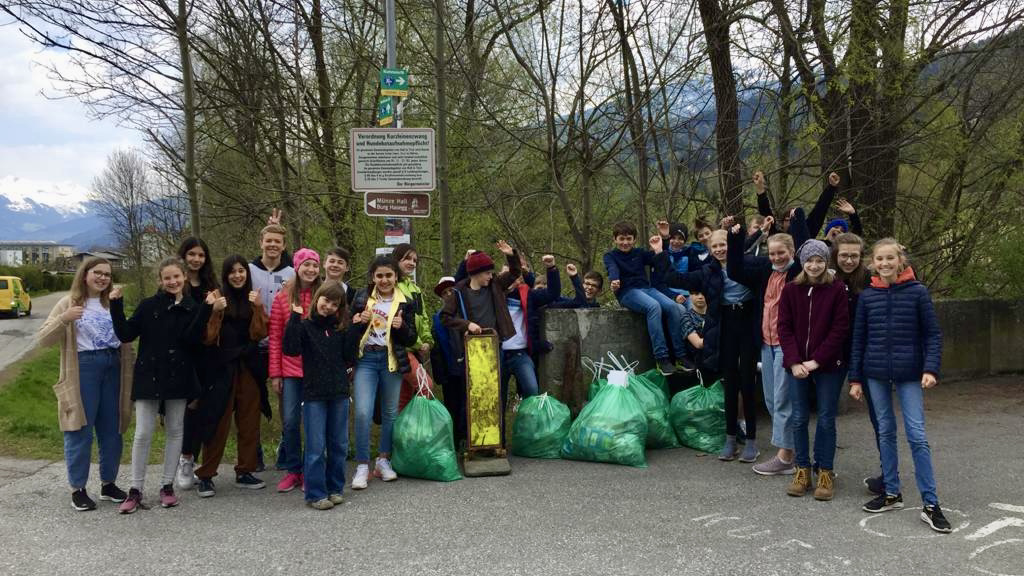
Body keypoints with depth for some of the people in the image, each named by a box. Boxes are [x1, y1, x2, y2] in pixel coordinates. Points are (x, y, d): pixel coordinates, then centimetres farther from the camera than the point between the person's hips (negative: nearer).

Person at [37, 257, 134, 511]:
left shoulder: (111, 304, 12)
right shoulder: (69, 303, -2)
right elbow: (43, 340, -8)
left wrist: (129, 372, 9)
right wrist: (64, 319, -25)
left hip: (113, 368, 5)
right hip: (84, 369, -5)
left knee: (112, 430, 10)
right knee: (81, 431, 0)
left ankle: (108, 483, 23)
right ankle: (77, 489, 11)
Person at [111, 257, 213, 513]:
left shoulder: (193, 308, 1)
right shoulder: (149, 306, 2)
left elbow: (191, 338, -14)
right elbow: (126, 334, -3)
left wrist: (206, 309, -21)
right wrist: (116, 306, -12)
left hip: (178, 377, 1)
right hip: (149, 375, -1)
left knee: (175, 430, 8)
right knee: (143, 434, -1)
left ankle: (167, 485, 20)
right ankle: (135, 490, 8)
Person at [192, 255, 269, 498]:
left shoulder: (253, 298, 9)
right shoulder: (217, 297, -2)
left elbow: (260, 333, -2)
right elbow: (207, 337, -10)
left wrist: (258, 307, -13)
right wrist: (215, 311, -22)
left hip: (248, 368, 4)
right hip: (222, 368, -4)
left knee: (249, 422, 7)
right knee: (218, 423, -2)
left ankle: (244, 472, 17)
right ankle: (205, 476, 6)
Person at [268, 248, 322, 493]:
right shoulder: (283, 297, 3)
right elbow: (275, 337, 3)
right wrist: (275, 373, -1)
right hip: (291, 369, 1)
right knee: (290, 422, 2)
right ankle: (293, 470, 17)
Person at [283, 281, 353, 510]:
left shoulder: (340, 328, 9)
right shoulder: (304, 325, -3)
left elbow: (349, 357, 3)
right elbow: (291, 349, -19)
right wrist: (295, 318, -21)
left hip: (339, 393, 4)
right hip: (314, 394, -4)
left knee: (339, 446, 10)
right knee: (316, 447, -2)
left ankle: (335, 488, 22)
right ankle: (316, 494, 6)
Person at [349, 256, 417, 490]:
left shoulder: (404, 303, 4)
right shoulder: (362, 298, 4)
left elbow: (411, 340, 4)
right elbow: (349, 332, 8)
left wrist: (402, 327, -16)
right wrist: (359, 322, -13)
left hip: (392, 360, 1)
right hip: (365, 359, -1)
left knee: (390, 412, 9)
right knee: (363, 412, -12)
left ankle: (383, 460, 24)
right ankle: (362, 466, -3)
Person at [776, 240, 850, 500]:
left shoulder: (837, 289, -5)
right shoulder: (790, 290, 2)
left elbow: (840, 329, -8)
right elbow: (784, 327, 1)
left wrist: (816, 361, -13)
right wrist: (794, 362, -10)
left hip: (829, 365, -2)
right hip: (796, 365, 2)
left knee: (826, 419, 4)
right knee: (799, 418, 8)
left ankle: (825, 472, 16)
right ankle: (802, 469, 20)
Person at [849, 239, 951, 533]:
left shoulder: (917, 292, -4)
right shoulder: (867, 296, 2)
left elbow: (932, 334, -2)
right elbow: (858, 338, 6)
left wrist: (930, 368, -14)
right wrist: (855, 378, 5)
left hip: (909, 374, -3)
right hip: (876, 374, 3)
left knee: (917, 435, -5)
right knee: (886, 432, 11)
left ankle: (931, 504, 0)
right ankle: (891, 493, 23)